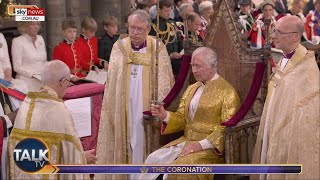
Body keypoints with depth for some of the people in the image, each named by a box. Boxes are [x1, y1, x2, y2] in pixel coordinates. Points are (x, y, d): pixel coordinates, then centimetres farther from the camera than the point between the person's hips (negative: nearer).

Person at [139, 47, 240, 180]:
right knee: (154, 160, -15)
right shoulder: (191, 89, 16)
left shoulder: (227, 92, -7)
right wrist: (165, 115, -5)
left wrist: (202, 144, -21)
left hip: (210, 146, -7)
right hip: (186, 140, 7)